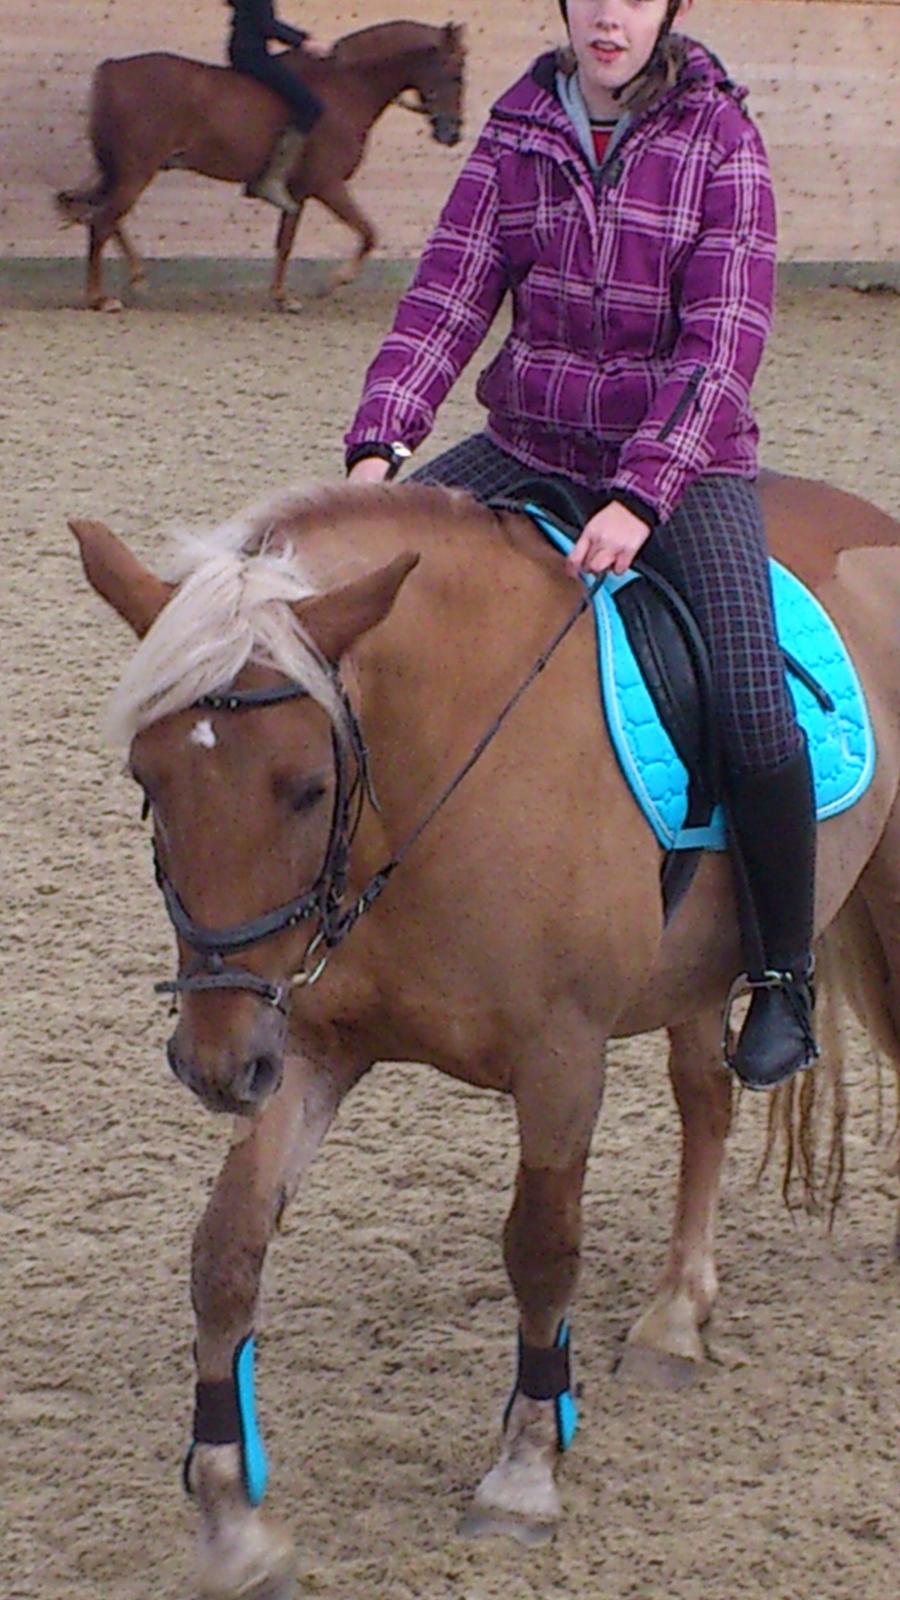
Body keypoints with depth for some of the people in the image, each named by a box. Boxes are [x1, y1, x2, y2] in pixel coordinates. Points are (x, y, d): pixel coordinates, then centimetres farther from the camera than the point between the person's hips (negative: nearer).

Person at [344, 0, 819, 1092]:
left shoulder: (720, 142, -10)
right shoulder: (519, 133, 1)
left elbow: (722, 345, -17)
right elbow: (449, 293, -4)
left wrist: (639, 499, -29)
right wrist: (378, 442, -19)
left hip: (686, 465, -4)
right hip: (529, 444, 4)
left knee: (752, 704, -21)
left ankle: (783, 979, -1)